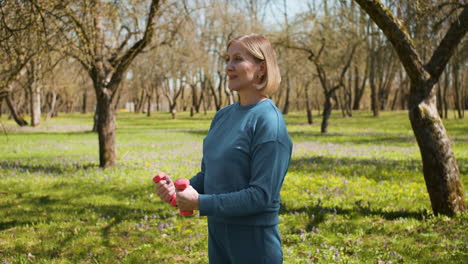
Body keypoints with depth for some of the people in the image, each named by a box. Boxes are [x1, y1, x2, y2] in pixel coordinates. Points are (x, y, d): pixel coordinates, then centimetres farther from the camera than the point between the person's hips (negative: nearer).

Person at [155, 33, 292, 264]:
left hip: (254, 240, -6)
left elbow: (262, 195, -20)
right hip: (217, 233, 7)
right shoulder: (223, 115, 5)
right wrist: (177, 189, -5)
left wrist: (201, 203, -20)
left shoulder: (269, 122, -17)